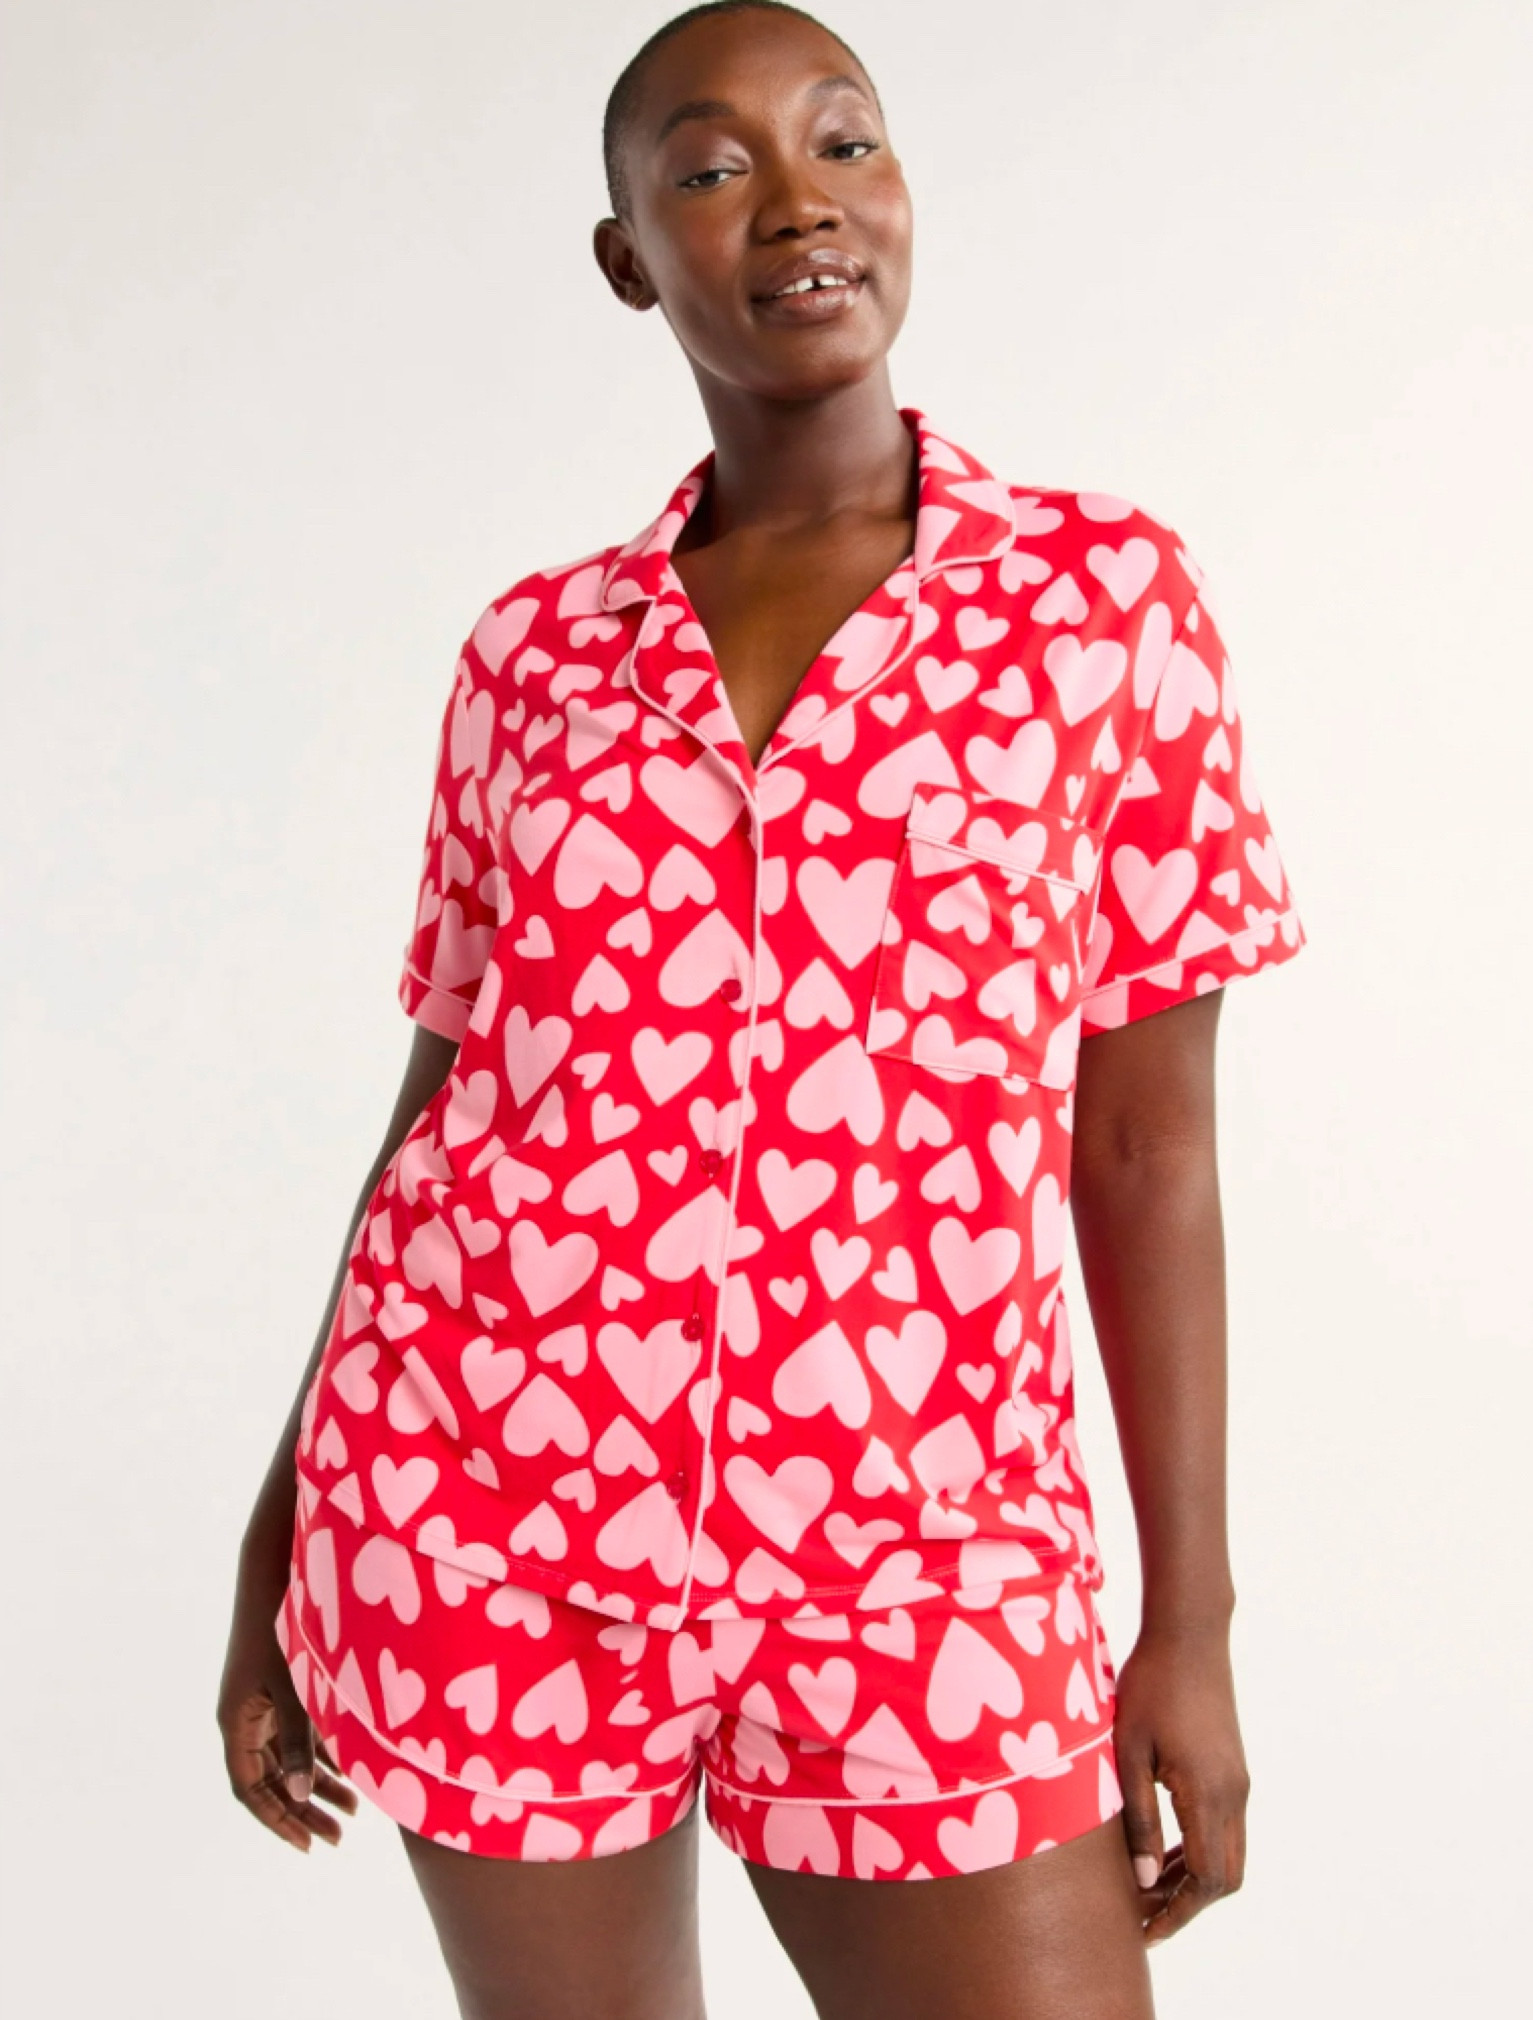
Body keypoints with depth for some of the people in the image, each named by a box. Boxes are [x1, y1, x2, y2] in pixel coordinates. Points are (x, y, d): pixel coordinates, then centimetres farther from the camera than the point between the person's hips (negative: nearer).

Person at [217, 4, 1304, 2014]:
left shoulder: (1108, 589, 0)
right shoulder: (535, 647, 4)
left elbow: (1151, 1137, -1)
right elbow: (444, 1095, 9)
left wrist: (1192, 1619, -1)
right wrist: (285, 1538, 10)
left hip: (919, 1547, -1)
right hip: (480, 1511, 2)